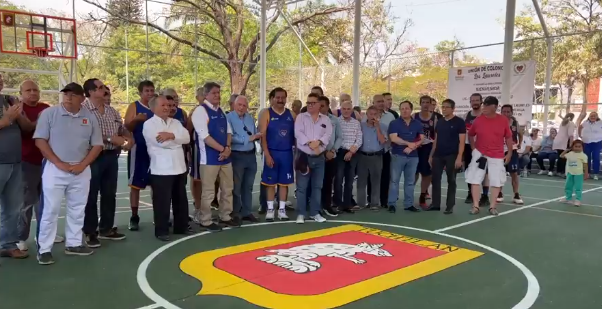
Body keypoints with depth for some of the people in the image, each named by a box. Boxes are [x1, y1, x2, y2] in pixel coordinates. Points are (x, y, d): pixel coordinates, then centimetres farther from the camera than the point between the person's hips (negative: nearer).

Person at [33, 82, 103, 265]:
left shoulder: (90, 117, 5)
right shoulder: (49, 113, -2)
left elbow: (97, 145, 5)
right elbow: (40, 140, -7)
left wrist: (82, 165, -8)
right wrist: (59, 163, -14)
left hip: (81, 171, 3)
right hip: (54, 169, -3)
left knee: (77, 210, 11)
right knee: (50, 210, -1)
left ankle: (73, 244, 23)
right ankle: (44, 249, 6)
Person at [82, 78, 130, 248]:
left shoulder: (112, 111, 12)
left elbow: (123, 130, 16)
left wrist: (128, 140, -5)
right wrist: (110, 139, -17)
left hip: (112, 156, 7)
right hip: (94, 157, -7)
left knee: (109, 194, 13)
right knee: (91, 196, 3)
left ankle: (106, 228, 25)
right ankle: (90, 232, 13)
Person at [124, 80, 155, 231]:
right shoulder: (134, 106, -2)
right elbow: (126, 127, -10)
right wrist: (136, 120, -27)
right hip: (139, 149, -4)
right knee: (135, 184, 2)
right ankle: (134, 217, 10)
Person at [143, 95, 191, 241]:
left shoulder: (176, 122, 14)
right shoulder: (149, 124, -4)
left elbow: (187, 137, -1)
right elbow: (161, 142, -18)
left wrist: (171, 135, -16)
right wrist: (177, 139, -4)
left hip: (179, 168, 6)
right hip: (161, 170, -6)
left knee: (181, 200, 14)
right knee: (162, 202, 0)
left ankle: (181, 227, 27)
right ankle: (161, 231, 12)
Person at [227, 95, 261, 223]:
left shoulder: (250, 118, 12)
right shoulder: (229, 117, -11)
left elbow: (255, 134, 16)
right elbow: (230, 137, -21)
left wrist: (257, 136, -7)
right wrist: (248, 138, -19)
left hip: (251, 155, 7)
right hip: (237, 156, -6)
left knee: (248, 186, 14)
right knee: (236, 187, 6)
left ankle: (247, 212, 24)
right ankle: (235, 213, 18)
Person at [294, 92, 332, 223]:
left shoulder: (326, 119, 9)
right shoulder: (301, 117, 2)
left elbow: (328, 134, -4)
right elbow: (298, 133, -11)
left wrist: (318, 142, -22)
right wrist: (310, 143, -22)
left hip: (319, 157, 3)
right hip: (304, 156, -3)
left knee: (317, 186, 9)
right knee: (302, 186, -1)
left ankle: (315, 213, 19)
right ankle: (301, 213, 7)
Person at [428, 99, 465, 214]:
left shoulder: (459, 122, -5)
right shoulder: (439, 122, 12)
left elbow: (461, 141, -9)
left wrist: (459, 157, -17)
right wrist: (431, 155, 11)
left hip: (452, 156, -5)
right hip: (438, 155, 5)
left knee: (451, 181, 3)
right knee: (435, 179, 6)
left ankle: (450, 206, 9)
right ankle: (435, 204, 15)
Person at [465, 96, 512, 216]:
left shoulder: (503, 120, -4)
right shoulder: (478, 120, -4)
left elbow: (508, 137, 5)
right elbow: (470, 135, 10)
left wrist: (509, 153, 4)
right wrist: (473, 149, 4)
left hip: (497, 156, 0)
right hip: (480, 154, 0)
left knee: (497, 181, 4)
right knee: (475, 180, -3)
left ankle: (493, 206, 16)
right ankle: (475, 206, 5)